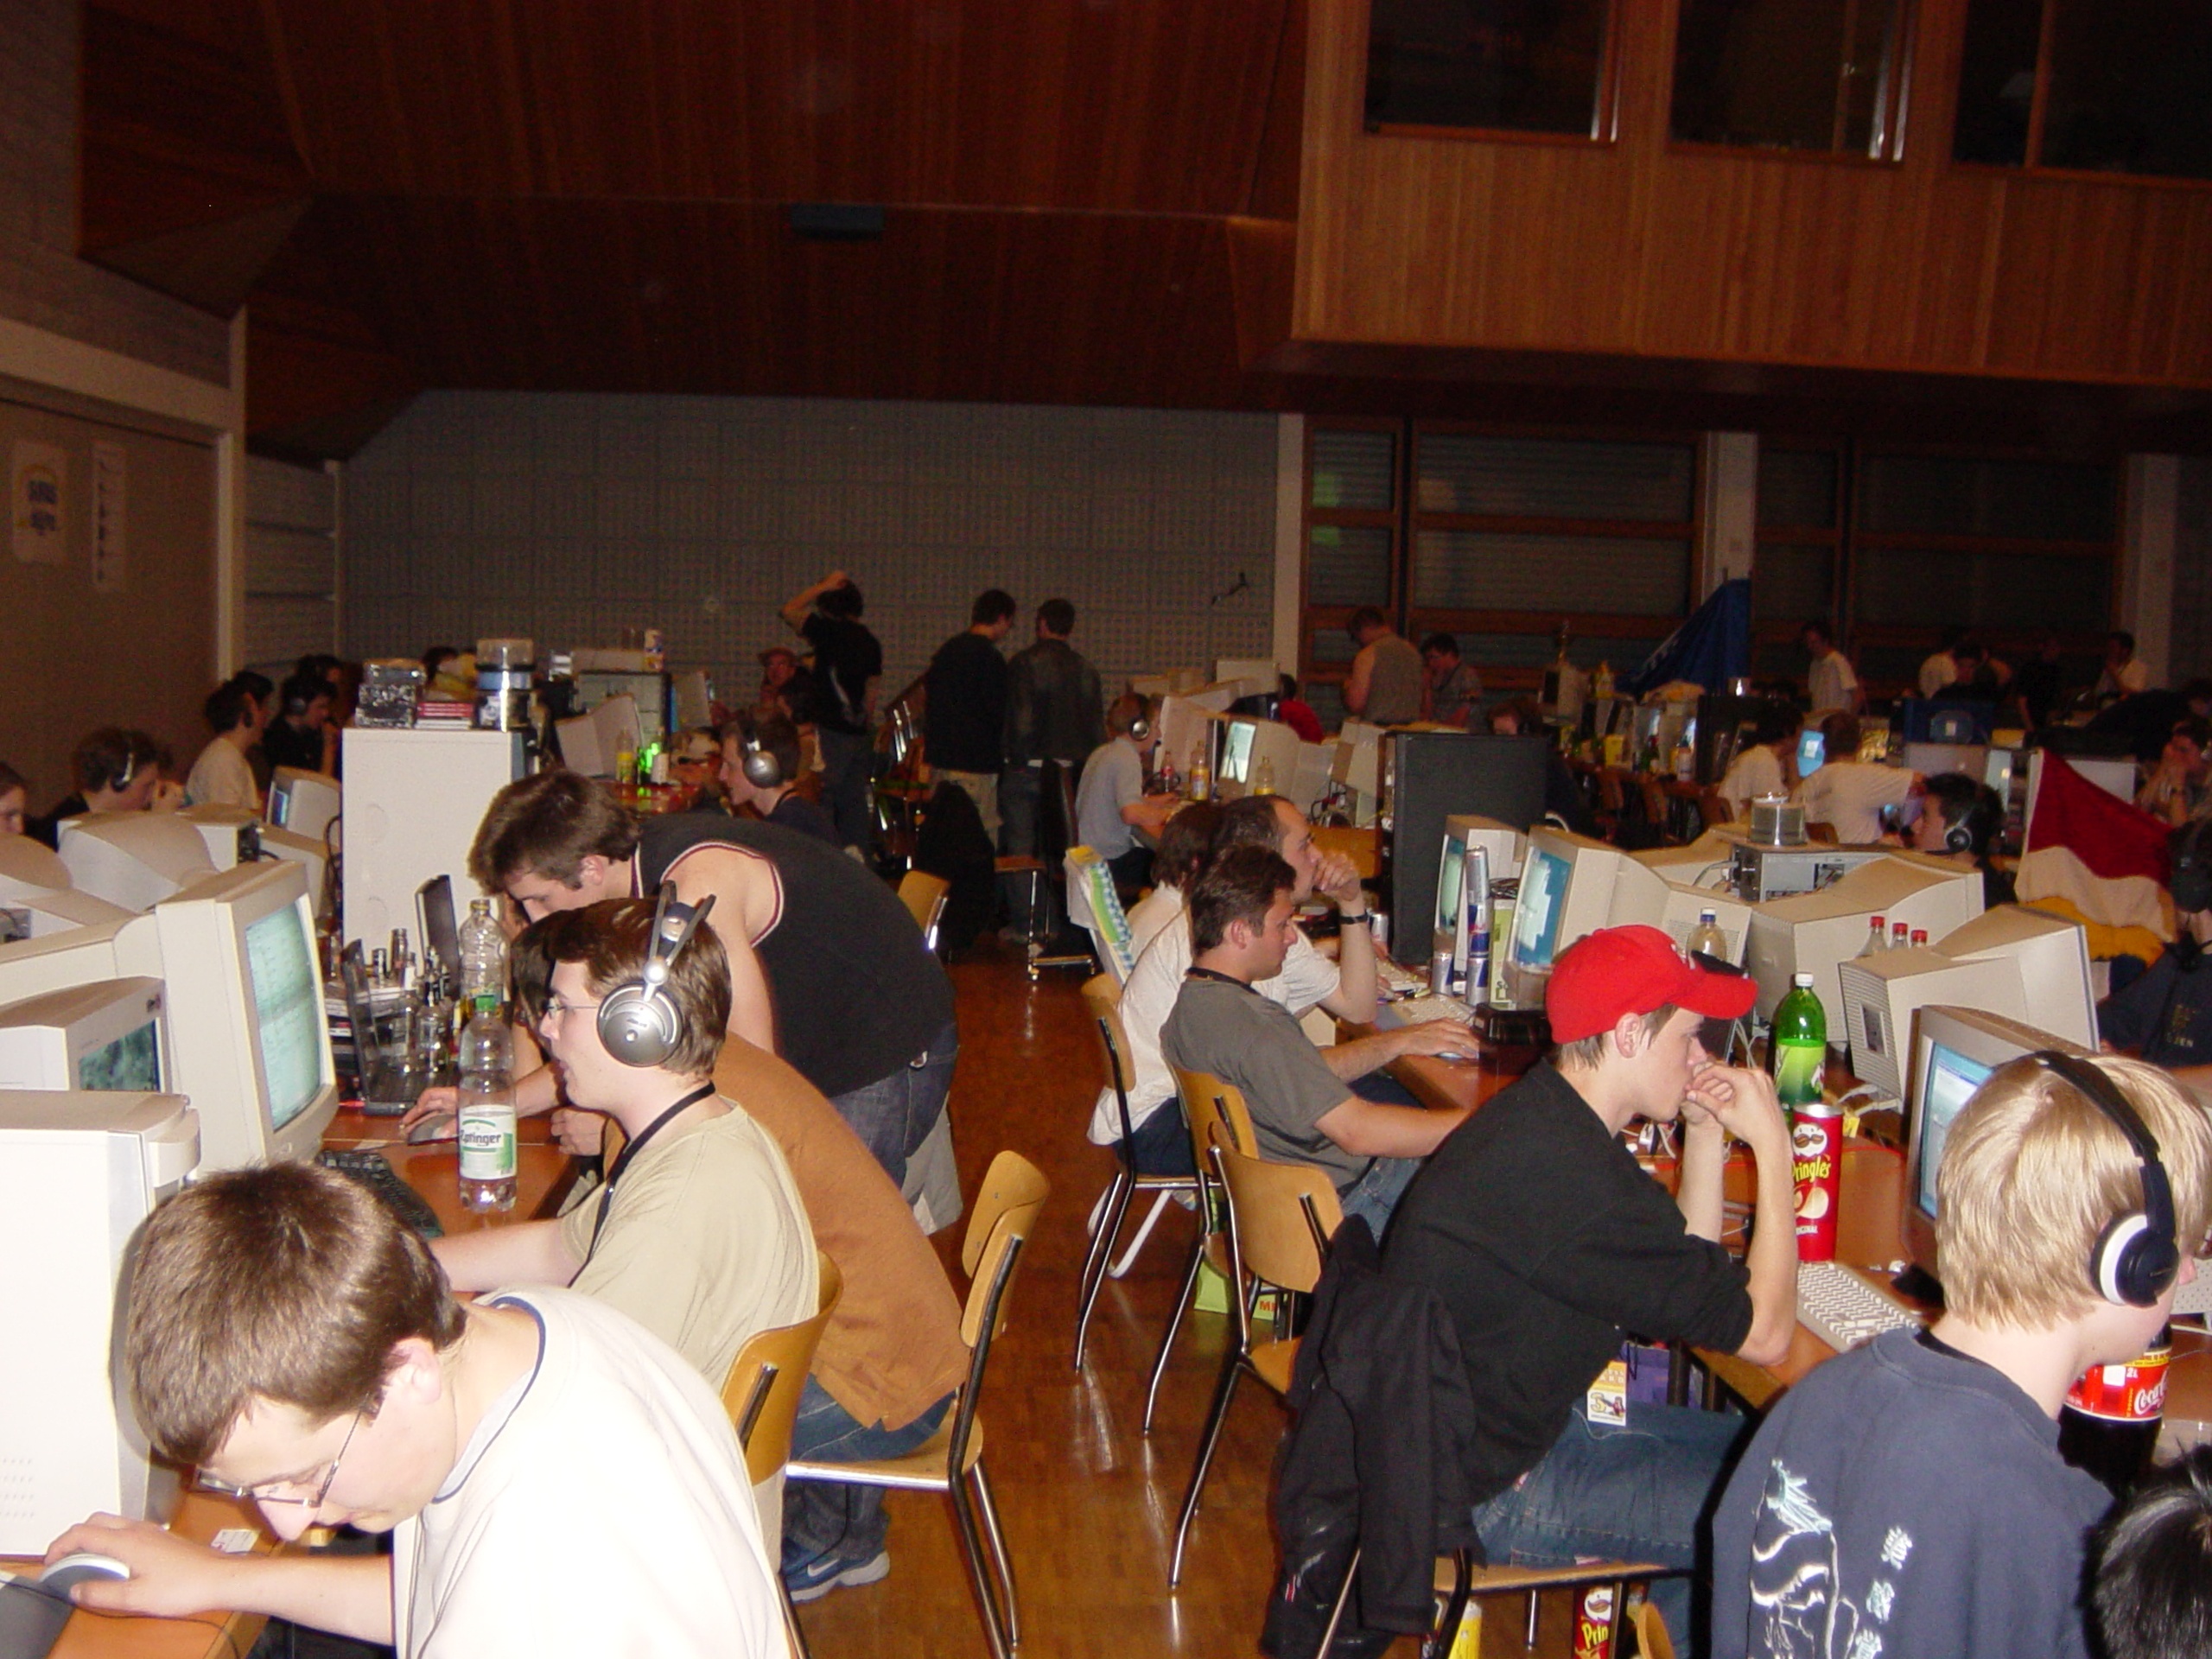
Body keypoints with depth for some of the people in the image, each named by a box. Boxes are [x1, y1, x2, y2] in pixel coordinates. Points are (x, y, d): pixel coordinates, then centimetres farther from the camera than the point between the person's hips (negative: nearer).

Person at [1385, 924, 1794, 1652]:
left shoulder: (1542, 1116, 2)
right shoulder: (1569, 1175, -31)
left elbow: (1690, 1278, 9)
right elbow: (1765, 1331, -22)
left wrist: (1707, 1130, 0)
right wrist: (1773, 1145, -16)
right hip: (1479, 1491, -10)